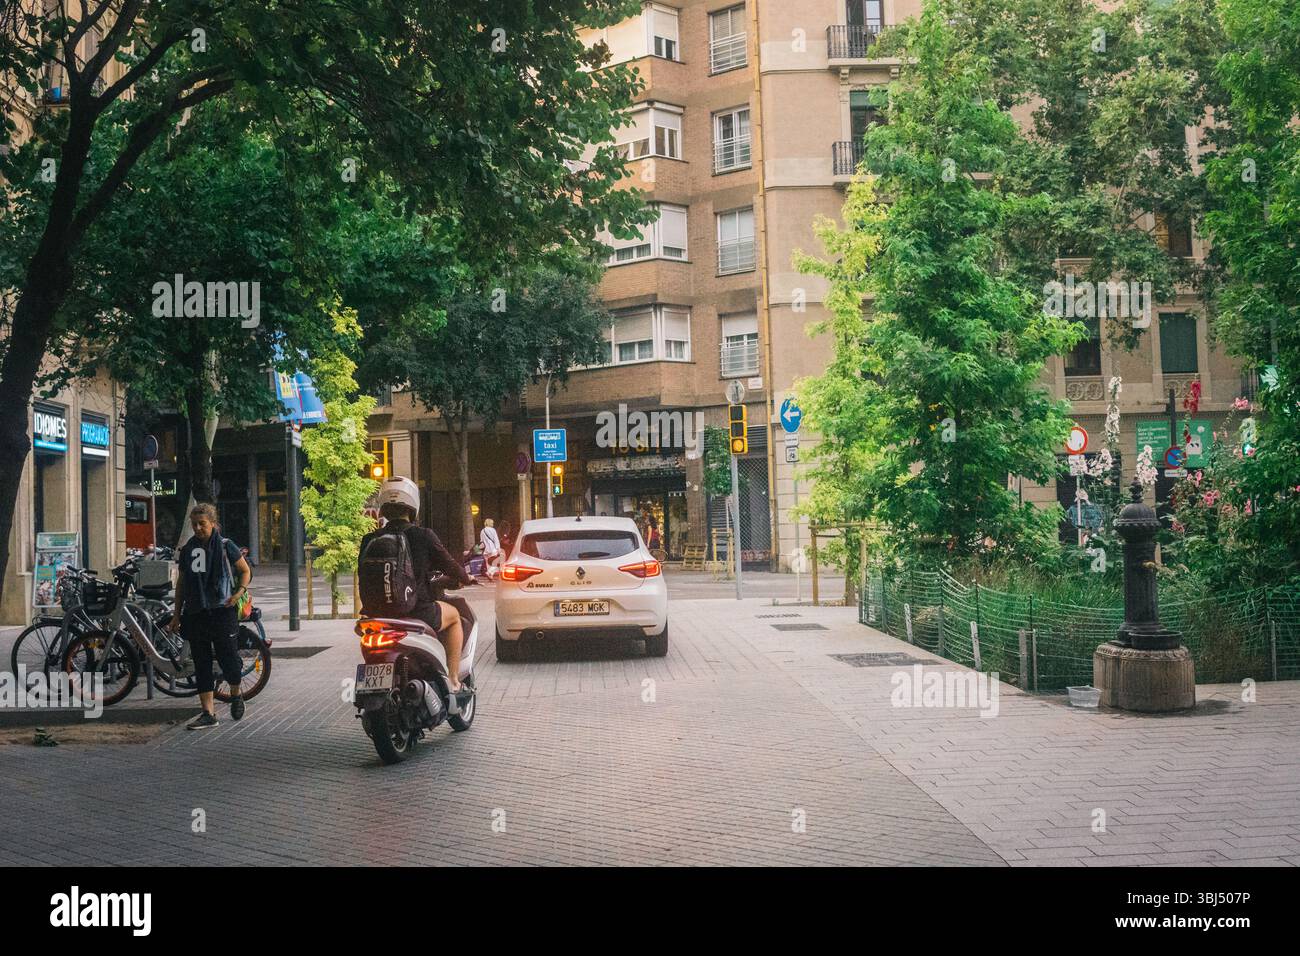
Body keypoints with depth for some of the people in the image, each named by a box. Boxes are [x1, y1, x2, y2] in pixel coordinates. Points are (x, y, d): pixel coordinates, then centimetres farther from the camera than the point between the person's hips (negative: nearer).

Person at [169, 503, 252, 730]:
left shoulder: (226, 546, 0)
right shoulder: (187, 549, 11)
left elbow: (245, 570, 8)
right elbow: (181, 582, 18)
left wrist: (240, 591, -9)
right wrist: (177, 613, 15)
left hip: (222, 611, -4)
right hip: (195, 613, 4)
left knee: (228, 659, -6)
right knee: (201, 664, 4)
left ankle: (236, 695, 25)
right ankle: (208, 714, 8)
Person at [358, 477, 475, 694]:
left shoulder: (369, 540, -1)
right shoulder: (423, 536, -10)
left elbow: (364, 576, 9)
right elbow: (448, 564, 1)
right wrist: (466, 578, 23)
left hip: (378, 613, 4)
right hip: (417, 614, -4)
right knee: (453, 614, 25)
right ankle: (453, 682, 20)